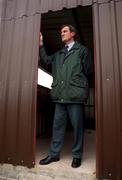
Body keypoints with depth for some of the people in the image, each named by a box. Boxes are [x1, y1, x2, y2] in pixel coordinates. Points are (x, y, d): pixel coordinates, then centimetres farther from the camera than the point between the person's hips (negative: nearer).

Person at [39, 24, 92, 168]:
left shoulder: (82, 50, 10)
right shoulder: (58, 54, 24)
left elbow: (87, 70, 4)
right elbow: (46, 60, 14)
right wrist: (41, 45, 10)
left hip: (75, 93, -4)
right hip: (60, 94, 5)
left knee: (77, 125, 4)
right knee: (58, 125, 10)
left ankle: (77, 155, 22)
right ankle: (54, 154, 24)